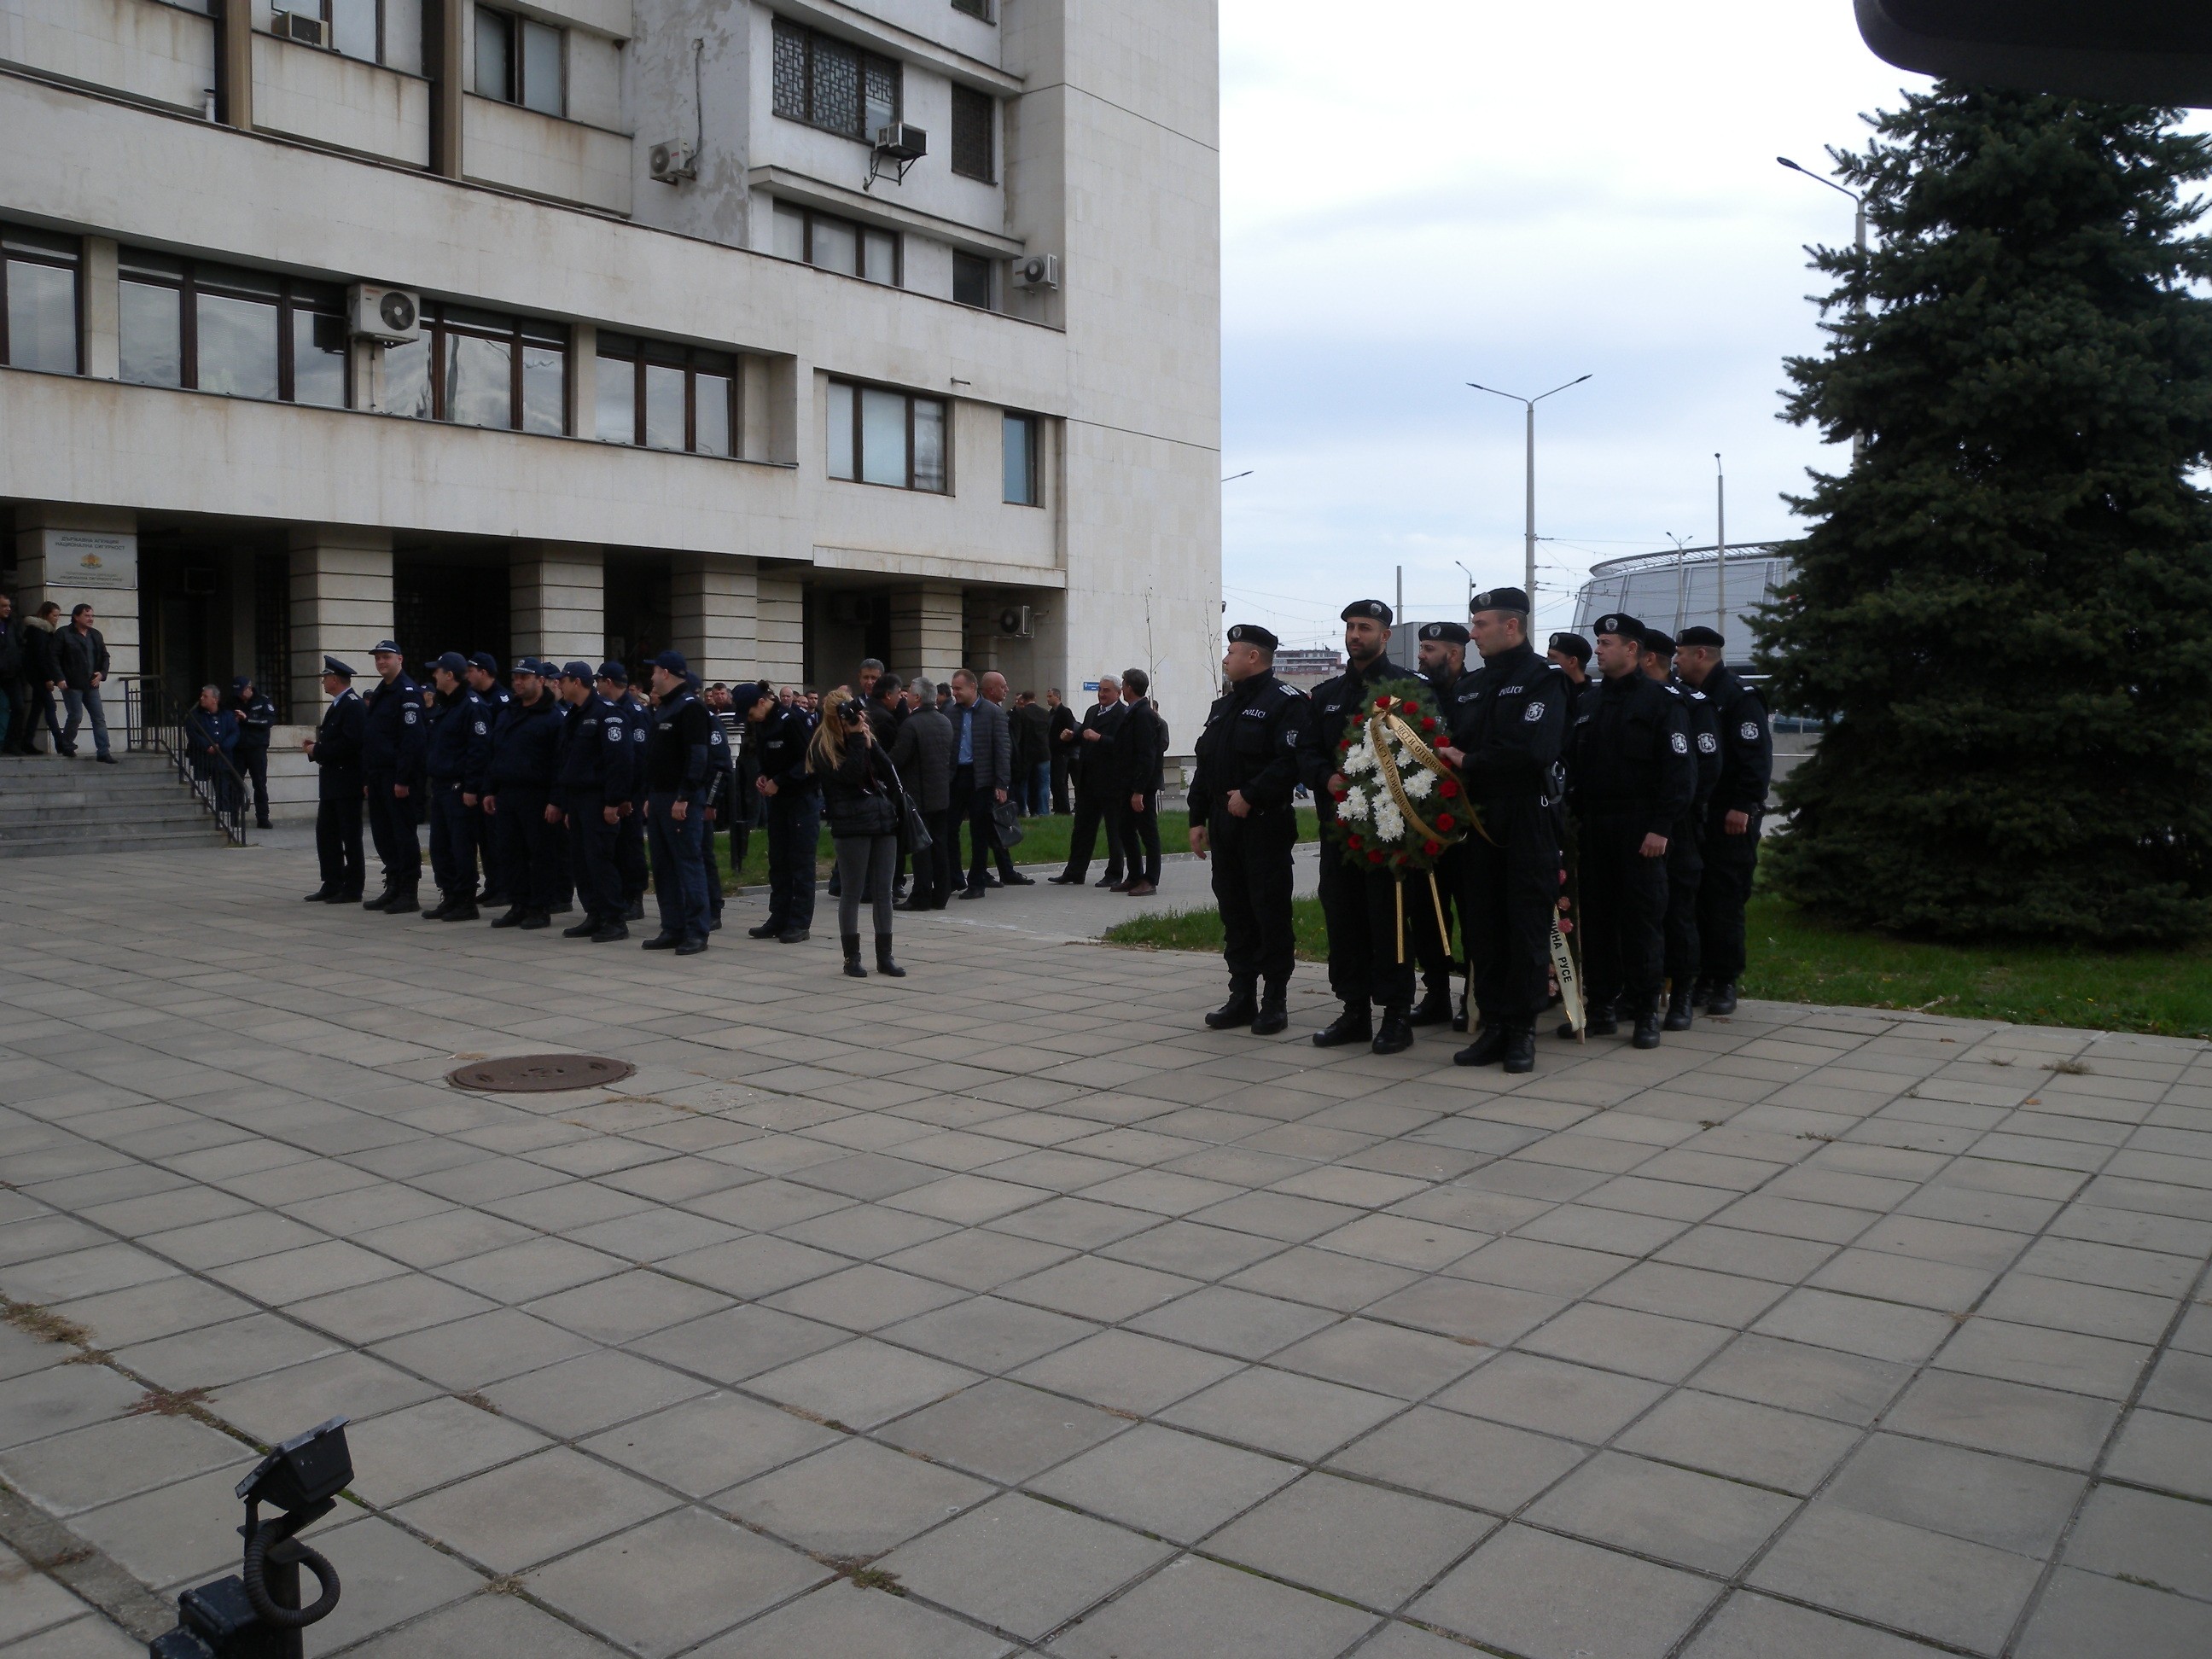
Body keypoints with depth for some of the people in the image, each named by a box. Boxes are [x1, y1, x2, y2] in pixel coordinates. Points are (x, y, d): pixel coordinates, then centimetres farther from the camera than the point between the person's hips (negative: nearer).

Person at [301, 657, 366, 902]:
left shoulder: (353, 705, -15)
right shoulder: (337, 705, 17)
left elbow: (350, 742, -24)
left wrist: (318, 751, -17)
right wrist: (316, 746, 4)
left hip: (347, 781, -10)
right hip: (331, 781, 10)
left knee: (350, 836, -2)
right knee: (326, 833, 11)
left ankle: (352, 889, 4)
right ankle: (332, 885, 18)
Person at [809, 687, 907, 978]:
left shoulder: (868, 736, 13)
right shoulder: (824, 746, -5)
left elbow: (889, 773, 2)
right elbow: (849, 775, -19)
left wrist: (870, 744, -8)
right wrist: (856, 739, -17)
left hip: (884, 822, 5)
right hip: (852, 826, -5)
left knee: (883, 891, 6)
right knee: (852, 893, 0)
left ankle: (884, 956, 12)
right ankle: (852, 957, 9)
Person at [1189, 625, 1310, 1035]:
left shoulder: (1286, 702, -8)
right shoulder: (1222, 706, 18)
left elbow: (1292, 762, -20)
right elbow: (1205, 766, 19)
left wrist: (1250, 795, -20)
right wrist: (1198, 818, 14)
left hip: (1266, 826, -8)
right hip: (1225, 828, 8)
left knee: (1270, 914, -2)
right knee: (1234, 913, 10)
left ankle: (1274, 1002, 6)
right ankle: (1241, 997, 17)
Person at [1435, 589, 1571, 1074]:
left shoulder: (1544, 679, -5)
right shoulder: (1468, 687, 17)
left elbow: (1534, 751, -20)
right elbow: (1453, 746, 15)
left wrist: (1467, 763, -12)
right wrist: (1448, 760, -8)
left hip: (1528, 821, -6)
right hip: (1476, 820, 6)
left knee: (1527, 926, -1)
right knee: (1481, 926, 7)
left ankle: (1522, 1030, 7)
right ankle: (1493, 1025, 14)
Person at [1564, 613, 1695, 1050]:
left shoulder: (1660, 701, -3)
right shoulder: (1588, 705, 15)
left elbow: (1680, 769, -8)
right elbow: (1573, 767, 17)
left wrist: (1661, 826, -15)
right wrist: (1574, 819, 7)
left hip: (1640, 831, -5)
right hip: (1593, 830, 6)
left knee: (1643, 920, -2)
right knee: (1596, 919, 6)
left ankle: (1646, 1012, 5)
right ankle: (1604, 1005, 14)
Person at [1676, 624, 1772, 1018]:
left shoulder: (1740, 698, -9)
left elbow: (1757, 756, -16)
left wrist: (1743, 806, -22)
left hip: (1731, 820, -8)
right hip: (1695, 817, 8)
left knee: (1725, 902, -4)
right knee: (1696, 900, 7)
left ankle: (1725, 982, 3)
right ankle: (1704, 977, 14)